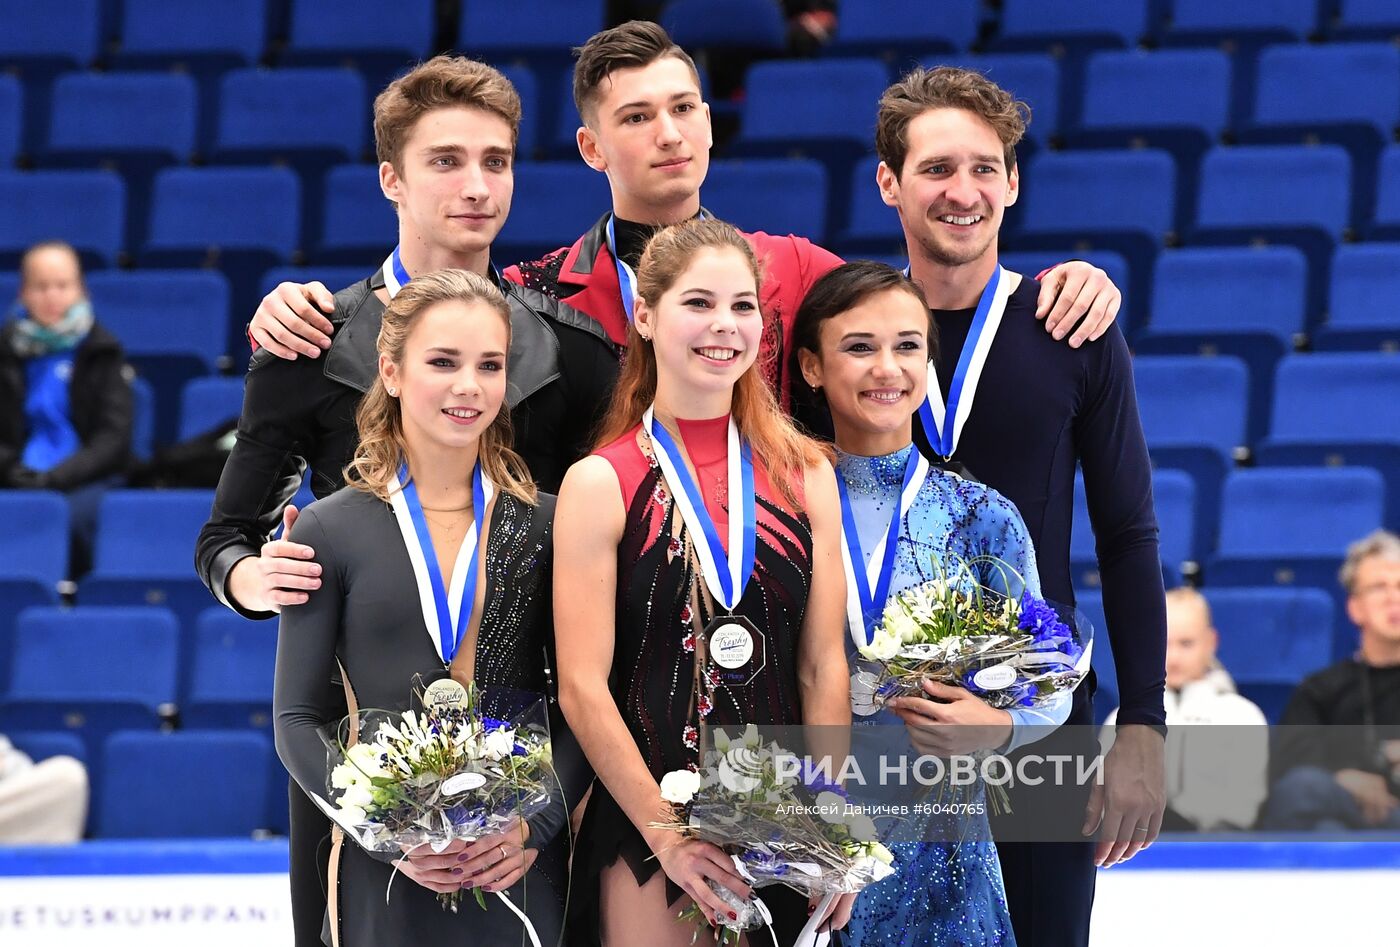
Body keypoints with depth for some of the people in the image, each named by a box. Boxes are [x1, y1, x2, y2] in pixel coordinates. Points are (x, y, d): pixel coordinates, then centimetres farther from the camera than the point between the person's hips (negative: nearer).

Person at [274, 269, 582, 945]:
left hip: (524, 865, 1)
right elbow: (298, 719, 0)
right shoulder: (330, 531, 0)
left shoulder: (545, 525, 4)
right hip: (385, 875, -1)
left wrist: (537, 825, -11)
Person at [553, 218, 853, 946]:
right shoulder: (600, 485, -4)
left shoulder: (805, 474, 6)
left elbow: (823, 666, 5)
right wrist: (667, 832, -15)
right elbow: (582, 687, -8)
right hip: (644, 819, -3)